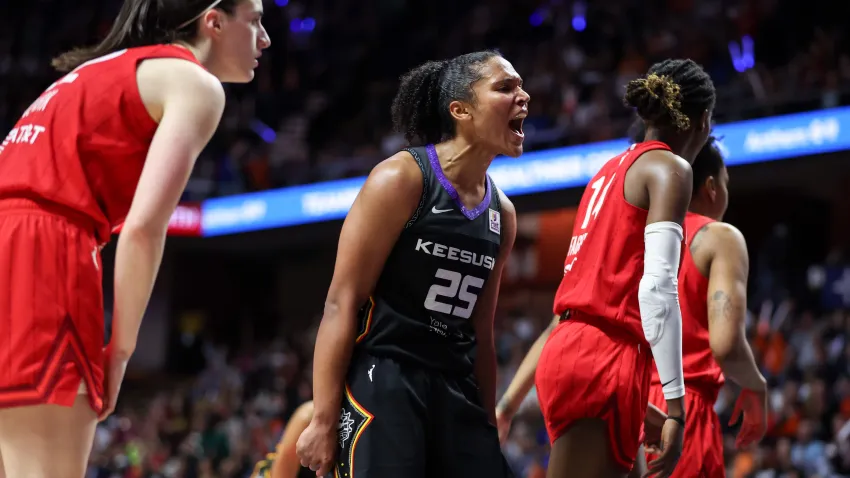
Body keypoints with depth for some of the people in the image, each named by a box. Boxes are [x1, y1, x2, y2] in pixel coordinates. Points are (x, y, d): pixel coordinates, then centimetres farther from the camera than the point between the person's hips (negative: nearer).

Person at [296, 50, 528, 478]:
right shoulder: (401, 179, -8)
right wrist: (324, 420, -16)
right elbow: (342, 302, -11)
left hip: (457, 393, 7)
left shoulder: (501, 213, 12)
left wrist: (487, 428, 18)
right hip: (381, 382, -7)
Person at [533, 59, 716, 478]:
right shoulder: (670, 168, -4)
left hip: (570, 347, 9)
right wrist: (675, 406, -18)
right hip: (603, 360, -9)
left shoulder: (612, 169, 21)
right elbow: (657, 288, -16)